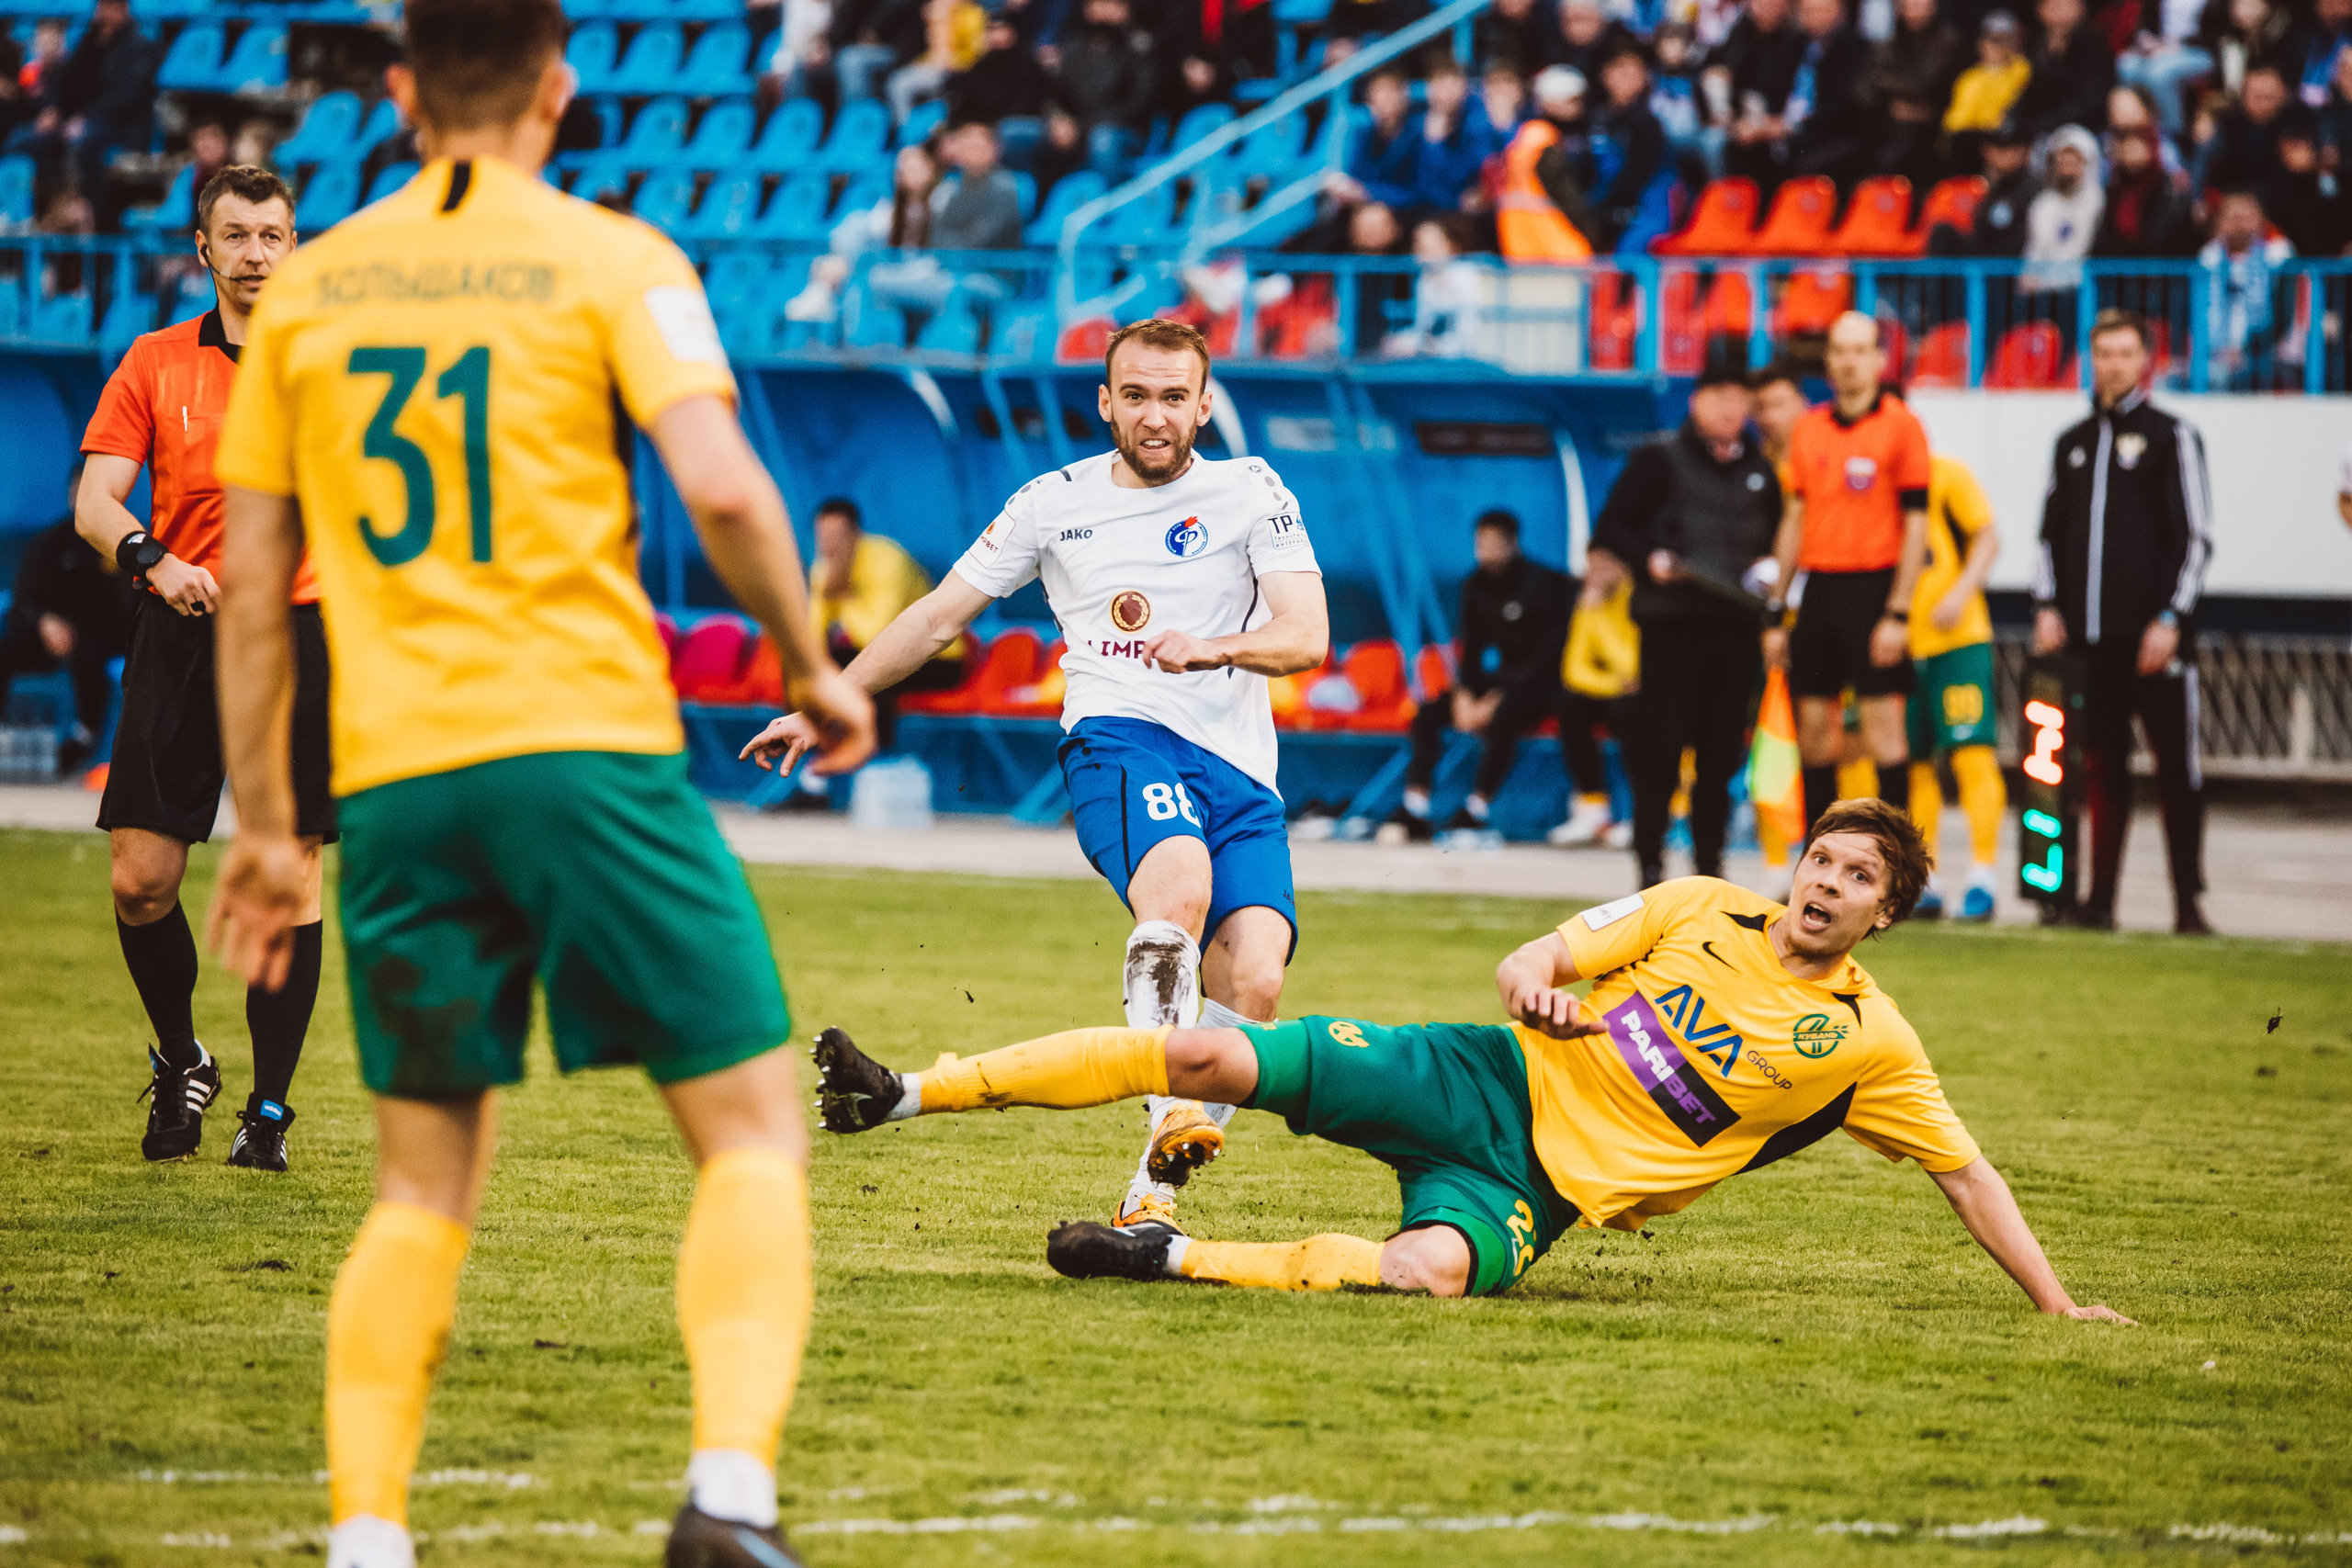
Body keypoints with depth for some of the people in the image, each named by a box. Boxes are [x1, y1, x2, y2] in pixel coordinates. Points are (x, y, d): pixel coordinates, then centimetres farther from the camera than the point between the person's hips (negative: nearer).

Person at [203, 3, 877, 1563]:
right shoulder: (610, 263, 1)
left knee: (424, 1183, 12)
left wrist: (265, 828, 19)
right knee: (752, 1126, 4)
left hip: (392, 776, 4)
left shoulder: (307, 286, 13)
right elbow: (723, 489, -13)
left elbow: (250, 584, 13)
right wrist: (815, 671, 3)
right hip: (589, 745, -4)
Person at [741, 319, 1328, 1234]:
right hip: (1116, 741, -1)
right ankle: (1169, 1115, -43)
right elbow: (941, 615, 25)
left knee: (1254, 979, -20)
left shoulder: (1252, 494, 11)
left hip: (1238, 770, 1)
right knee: (1180, 890, -36)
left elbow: (1306, 637, 0)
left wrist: (1215, 648, -20)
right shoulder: (1055, 503, 15)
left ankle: (1152, 1190, -10)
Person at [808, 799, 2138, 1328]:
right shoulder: (1703, 912, 6)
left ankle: (1172, 1259, -28)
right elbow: (1537, 958, 7)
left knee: (1436, 1268, -39)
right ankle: (905, 1095, -10)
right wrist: (1535, 983, -17)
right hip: (1489, 1081, 2)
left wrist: (2059, 1306, -5)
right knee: (1208, 1056, -14)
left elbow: (1969, 1173, 3)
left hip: (1546, 1188, -2)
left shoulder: (1869, 1044, 0)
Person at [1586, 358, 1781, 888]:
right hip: (1672, 625, -4)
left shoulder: (1761, 473, 15)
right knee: (1661, 747, -7)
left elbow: (1776, 540, 27)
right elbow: (1612, 527, 2)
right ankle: (1650, 862, 1)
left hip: (1737, 626, 4)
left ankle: (1710, 863, 11)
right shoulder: (1660, 462, 2)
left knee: (1722, 754, 4)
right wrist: (1648, 560, -15)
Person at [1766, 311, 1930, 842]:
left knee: (1883, 731, -7)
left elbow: (1915, 525, -7)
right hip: (1819, 593, 5)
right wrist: (1775, 611, 12)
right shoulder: (1808, 430, 12)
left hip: (1874, 588, -5)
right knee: (1814, 729, 5)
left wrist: (1898, 613, -13)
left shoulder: (1901, 425, -4)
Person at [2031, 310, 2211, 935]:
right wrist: (2047, 605, 7)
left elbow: (2195, 536, -3)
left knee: (2177, 771, -4)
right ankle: (2099, 900, 9)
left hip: (2155, 635, -5)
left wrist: (2172, 619, -12)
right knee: (2100, 771, 6)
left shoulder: (2171, 436, 2)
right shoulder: (2072, 442, 17)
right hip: (2086, 636, 5)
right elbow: (2052, 532, 22)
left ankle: (2188, 905, -3)